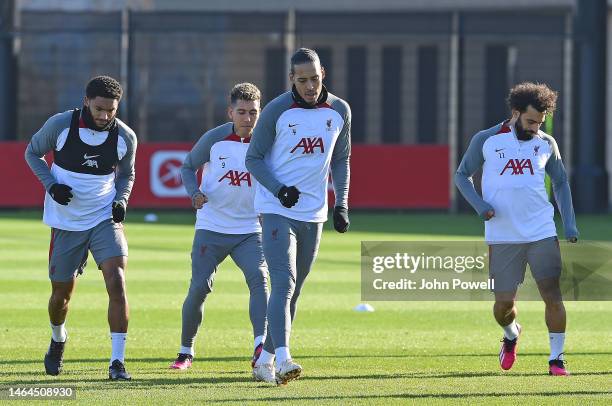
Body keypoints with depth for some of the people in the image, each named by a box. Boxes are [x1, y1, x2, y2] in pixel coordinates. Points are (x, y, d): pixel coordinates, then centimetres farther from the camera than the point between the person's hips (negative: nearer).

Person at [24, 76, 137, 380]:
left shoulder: (125, 137, -7)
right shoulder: (60, 125, -13)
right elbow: (32, 153, 4)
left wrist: (121, 200, -7)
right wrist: (51, 185, -12)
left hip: (105, 220, 0)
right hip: (66, 223, 0)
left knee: (117, 283, -19)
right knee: (62, 292, 11)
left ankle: (117, 361, -17)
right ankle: (58, 342, 44)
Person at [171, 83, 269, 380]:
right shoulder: (214, 139, -5)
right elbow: (188, 167, 9)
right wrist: (194, 193, -12)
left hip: (249, 230, 0)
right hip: (211, 228, 0)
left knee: (259, 278, -22)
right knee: (199, 288, -5)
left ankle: (261, 347, -30)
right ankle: (186, 350, 15)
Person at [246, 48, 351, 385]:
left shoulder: (339, 111, 3)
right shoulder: (277, 110, -11)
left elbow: (341, 160, 15)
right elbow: (253, 158, -4)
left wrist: (341, 204, 4)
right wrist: (279, 189, -19)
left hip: (313, 214, 5)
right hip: (277, 211, -5)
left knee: (293, 291, 11)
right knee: (284, 284, -20)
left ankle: (265, 359, 23)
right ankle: (282, 359, -31)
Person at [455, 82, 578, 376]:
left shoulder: (546, 143, 6)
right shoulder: (486, 140, 0)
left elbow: (560, 183, 18)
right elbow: (462, 176, 9)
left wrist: (570, 225, 9)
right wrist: (479, 205, -8)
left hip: (542, 233, 1)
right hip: (502, 238, -1)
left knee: (553, 294, -10)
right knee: (504, 302, 1)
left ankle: (556, 359, -1)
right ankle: (511, 336, 34)